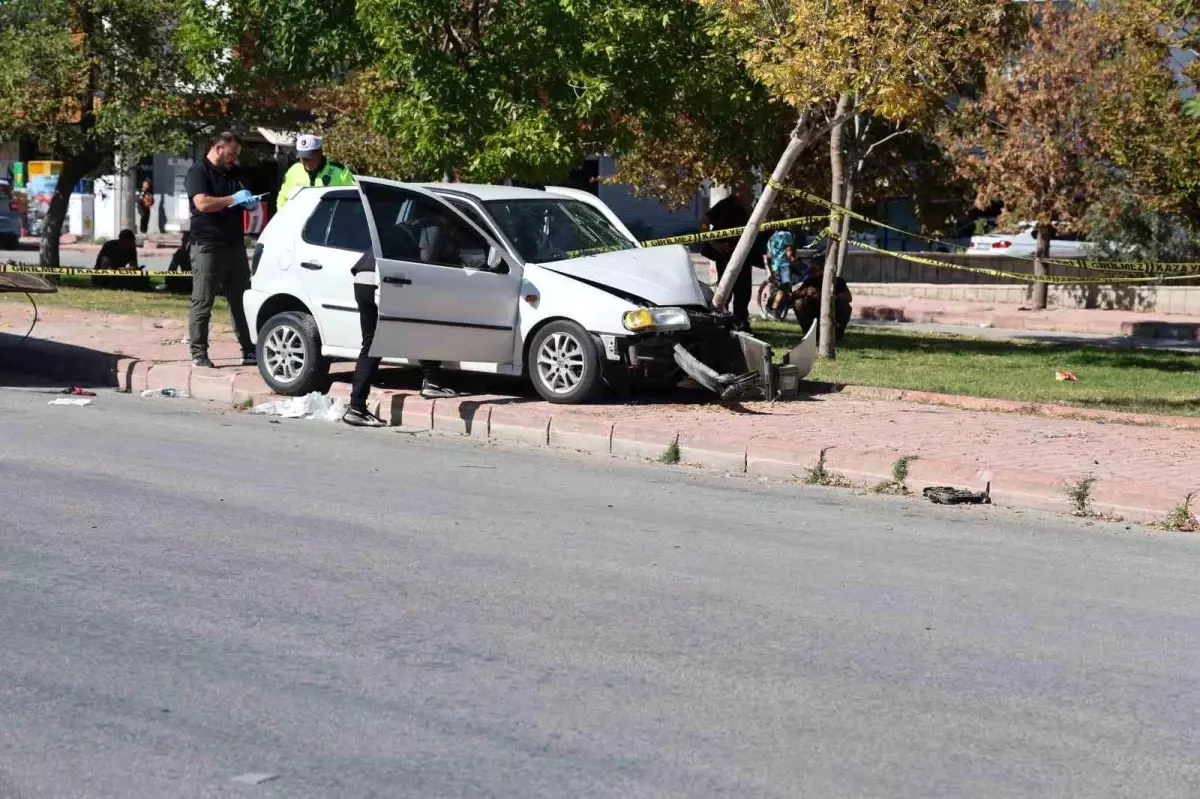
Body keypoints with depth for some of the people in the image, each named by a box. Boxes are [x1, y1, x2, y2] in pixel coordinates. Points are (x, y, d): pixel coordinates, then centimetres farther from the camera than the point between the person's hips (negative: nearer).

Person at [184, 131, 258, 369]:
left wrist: (250, 202, 7)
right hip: (207, 246, -7)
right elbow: (202, 203, -20)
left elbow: (243, 199, 30)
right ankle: (198, 353, -1)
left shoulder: (234, 172, 17)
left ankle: (249, 351, 10)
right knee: (202, 302, -4)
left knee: (242, 300, 7)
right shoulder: (198, 172, -5)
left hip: (235, 244, 7)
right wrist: (233, 199, -17)